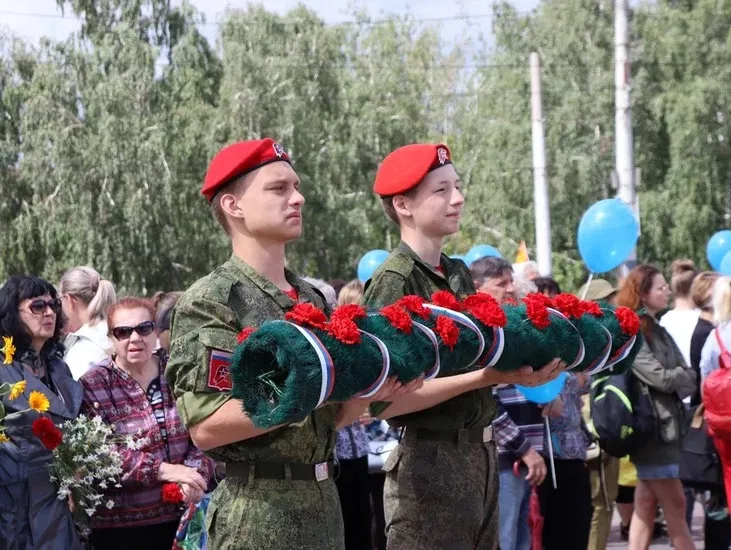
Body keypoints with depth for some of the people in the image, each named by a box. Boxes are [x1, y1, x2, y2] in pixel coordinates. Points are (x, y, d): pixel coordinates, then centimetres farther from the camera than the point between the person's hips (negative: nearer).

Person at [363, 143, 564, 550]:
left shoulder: (459, 275, 12)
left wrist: (520, 371, -1)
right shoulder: (394, 282, -13)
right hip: (430, 462, -8)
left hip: (480, 455, 8)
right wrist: (487, 377, -22)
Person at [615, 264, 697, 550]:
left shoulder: (655, 329, 16)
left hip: (664, 425, 9)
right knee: (675, 505, -4)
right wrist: (685, 376, -1)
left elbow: (685, 377, 9)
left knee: (646, 505, 8)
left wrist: (680, 377, -11)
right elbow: (660, 377, -17)